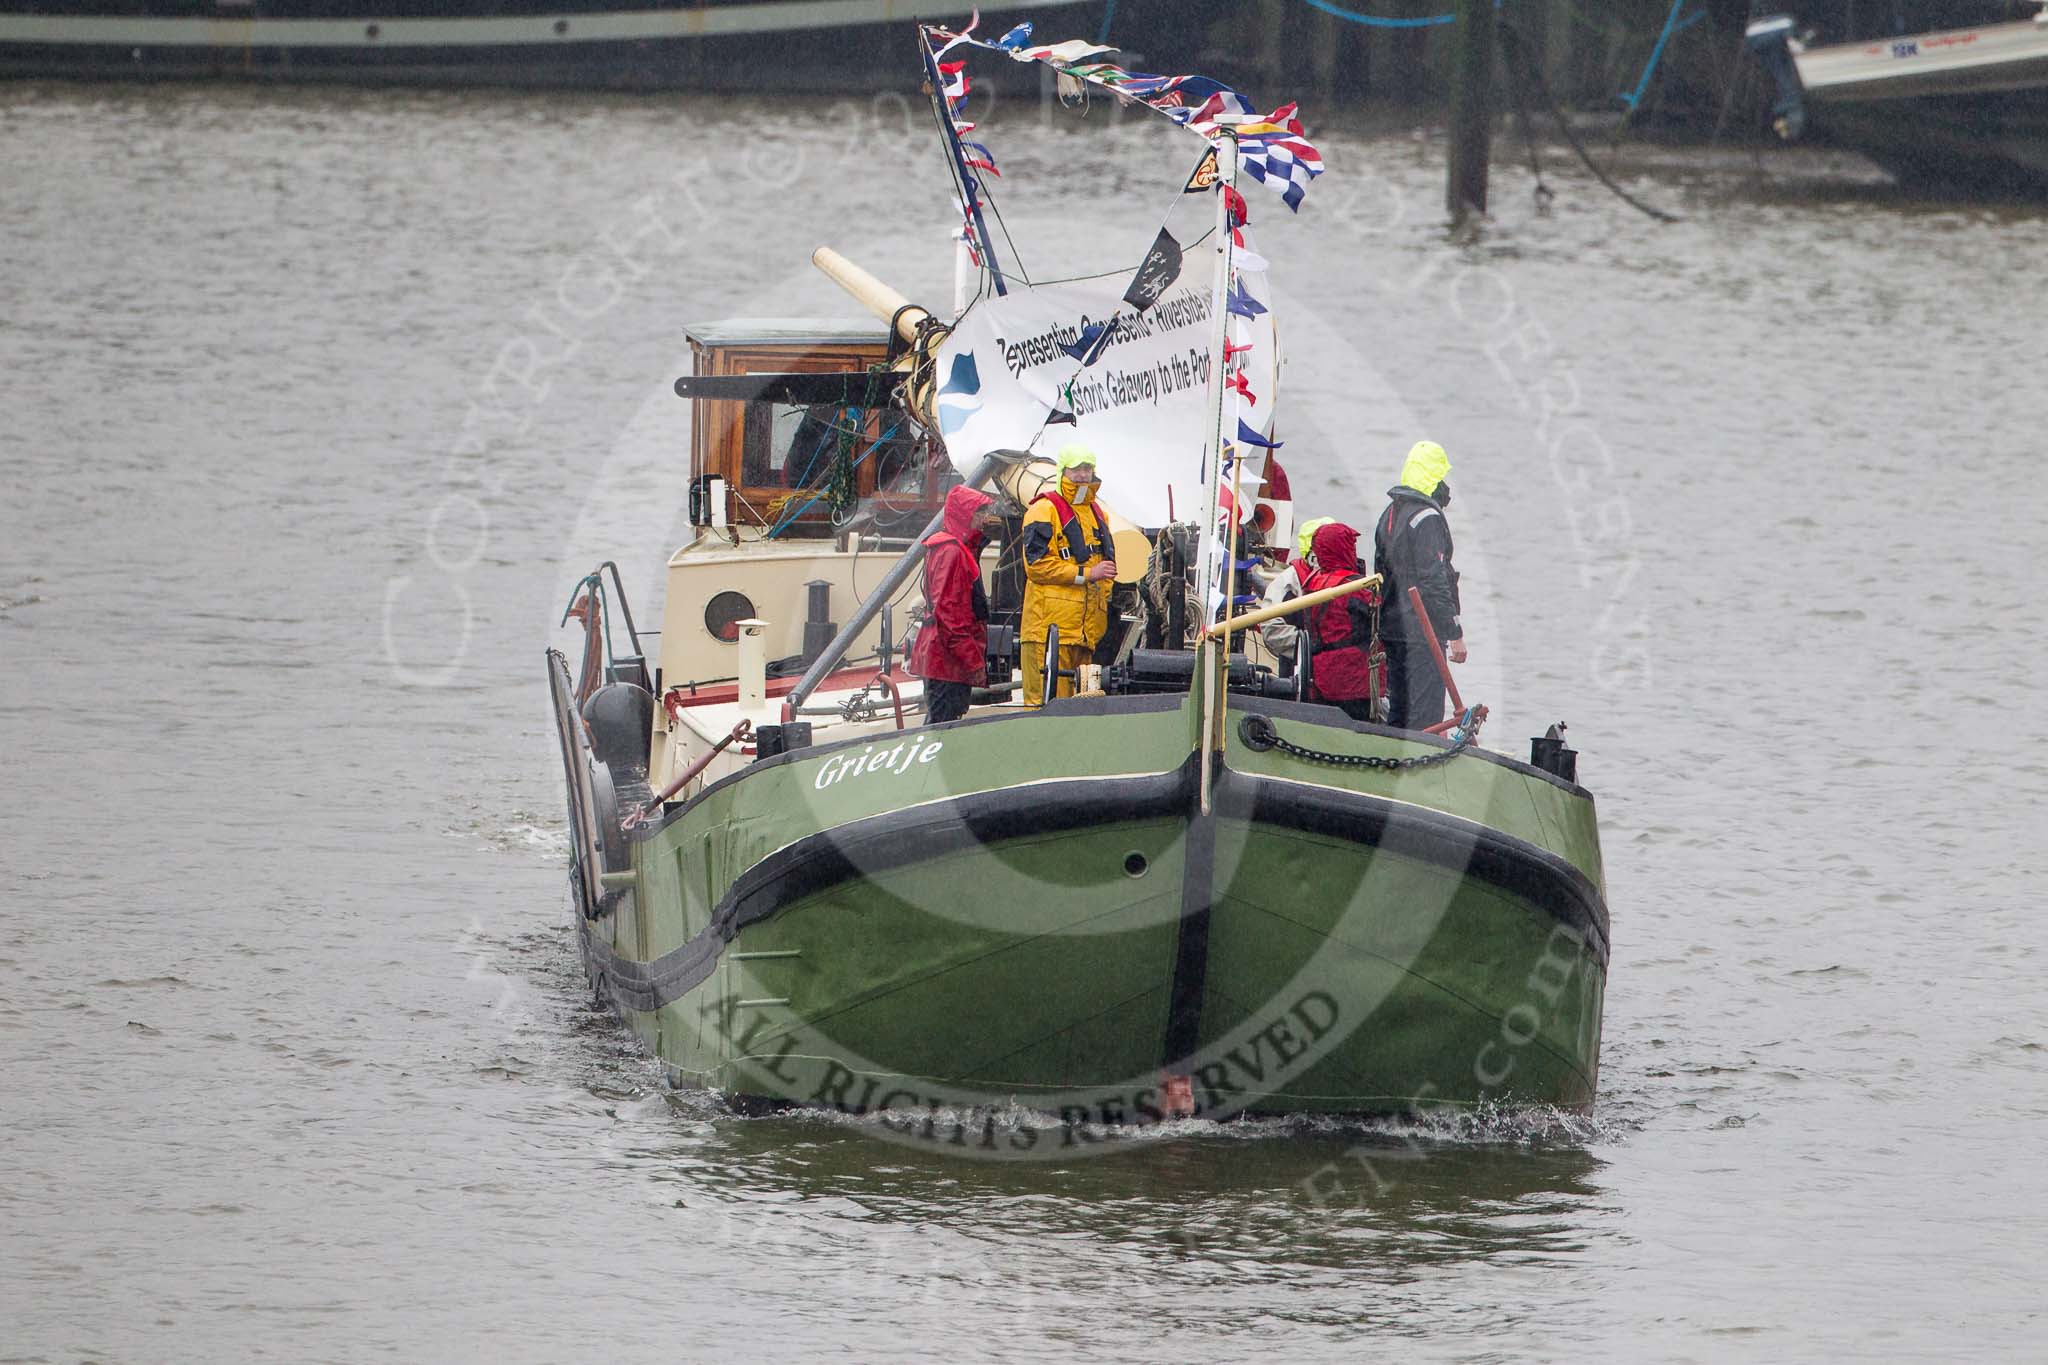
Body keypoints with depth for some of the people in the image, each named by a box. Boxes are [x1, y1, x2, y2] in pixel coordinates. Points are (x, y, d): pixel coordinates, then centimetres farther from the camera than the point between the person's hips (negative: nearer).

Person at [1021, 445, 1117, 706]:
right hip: (1050, 624, -8)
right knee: (1047, 701, -12)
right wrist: (1086, 574, -14)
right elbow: (1036, 564, -13)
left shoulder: (1097, 513, 22)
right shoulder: (1044, 510, -3)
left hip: (1086, 626, 8)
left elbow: (1106, 561, 34)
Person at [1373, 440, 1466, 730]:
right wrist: (1455, 633, -17)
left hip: (1392, 629, 9)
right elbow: (1434, 582, -19)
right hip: (1424, 631, -9)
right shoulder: (1427, 519, -15)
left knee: (1398, 712, 14)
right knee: (1425, 716, -8)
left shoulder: (1389, 515, 14)